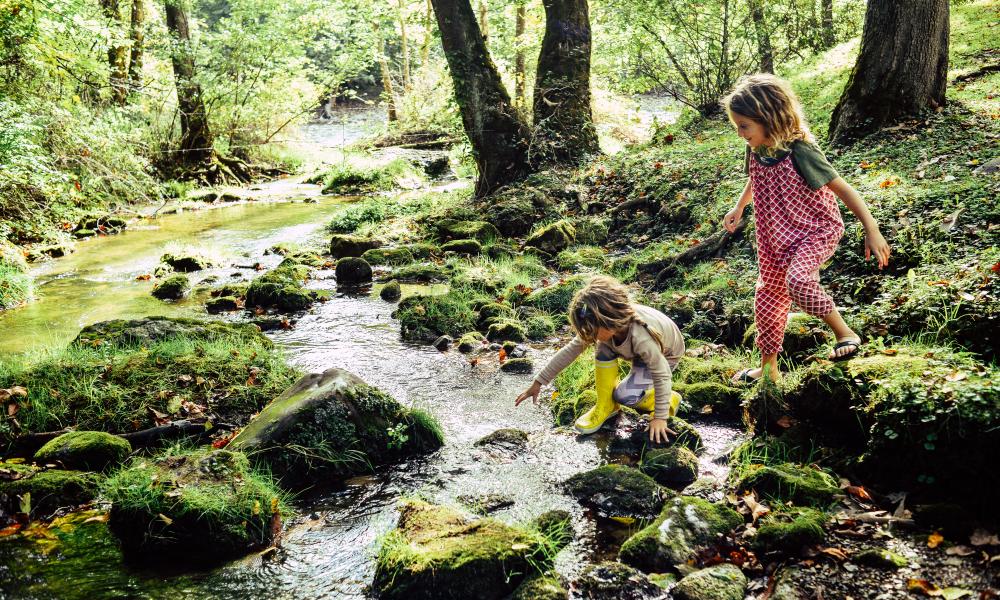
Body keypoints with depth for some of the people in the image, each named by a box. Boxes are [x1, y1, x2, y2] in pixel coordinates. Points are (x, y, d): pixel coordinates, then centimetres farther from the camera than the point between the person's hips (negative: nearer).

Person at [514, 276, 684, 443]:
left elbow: (662, 375, -33)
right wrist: (538, 383, -20)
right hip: (637, 352, 6)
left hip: (664, 356, -5)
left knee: (624, 396, -22)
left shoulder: (642, 339, -44)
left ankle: (668, 400, 6)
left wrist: (660, 417, -28)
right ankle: (606, 405, -7)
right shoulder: (601, 325, -27)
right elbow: (570, 351, -21)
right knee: (604, 348, -24)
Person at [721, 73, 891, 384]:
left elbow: (842, 189, -23)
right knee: (768, 297, 14)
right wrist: (738, 208, 25)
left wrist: (872, 230, -24)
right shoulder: (756, 151, -7)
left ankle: (844, 332, -12)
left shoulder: (800, 152, -27)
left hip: (816, 231, -7)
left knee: (798, 281, -34)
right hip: (777, 238, 7)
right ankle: (768, 367, 31)